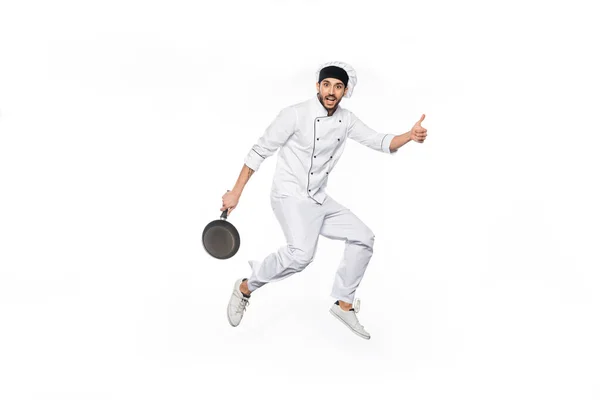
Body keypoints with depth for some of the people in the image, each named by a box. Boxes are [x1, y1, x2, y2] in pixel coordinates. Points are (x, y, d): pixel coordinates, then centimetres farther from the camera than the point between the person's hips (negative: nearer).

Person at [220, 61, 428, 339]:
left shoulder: (347, 120, 5)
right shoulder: (295, 115, -14)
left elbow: (378, 141, 6)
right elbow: (260, 151, -9)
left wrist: (410, 136, -15)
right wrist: (236, 192, -9)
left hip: (319, 200, 8)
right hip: (290, 197, -7)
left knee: (363, 237, 6)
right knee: (302, 253, -30)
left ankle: (344, 304, 19)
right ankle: (245, 287, -10)